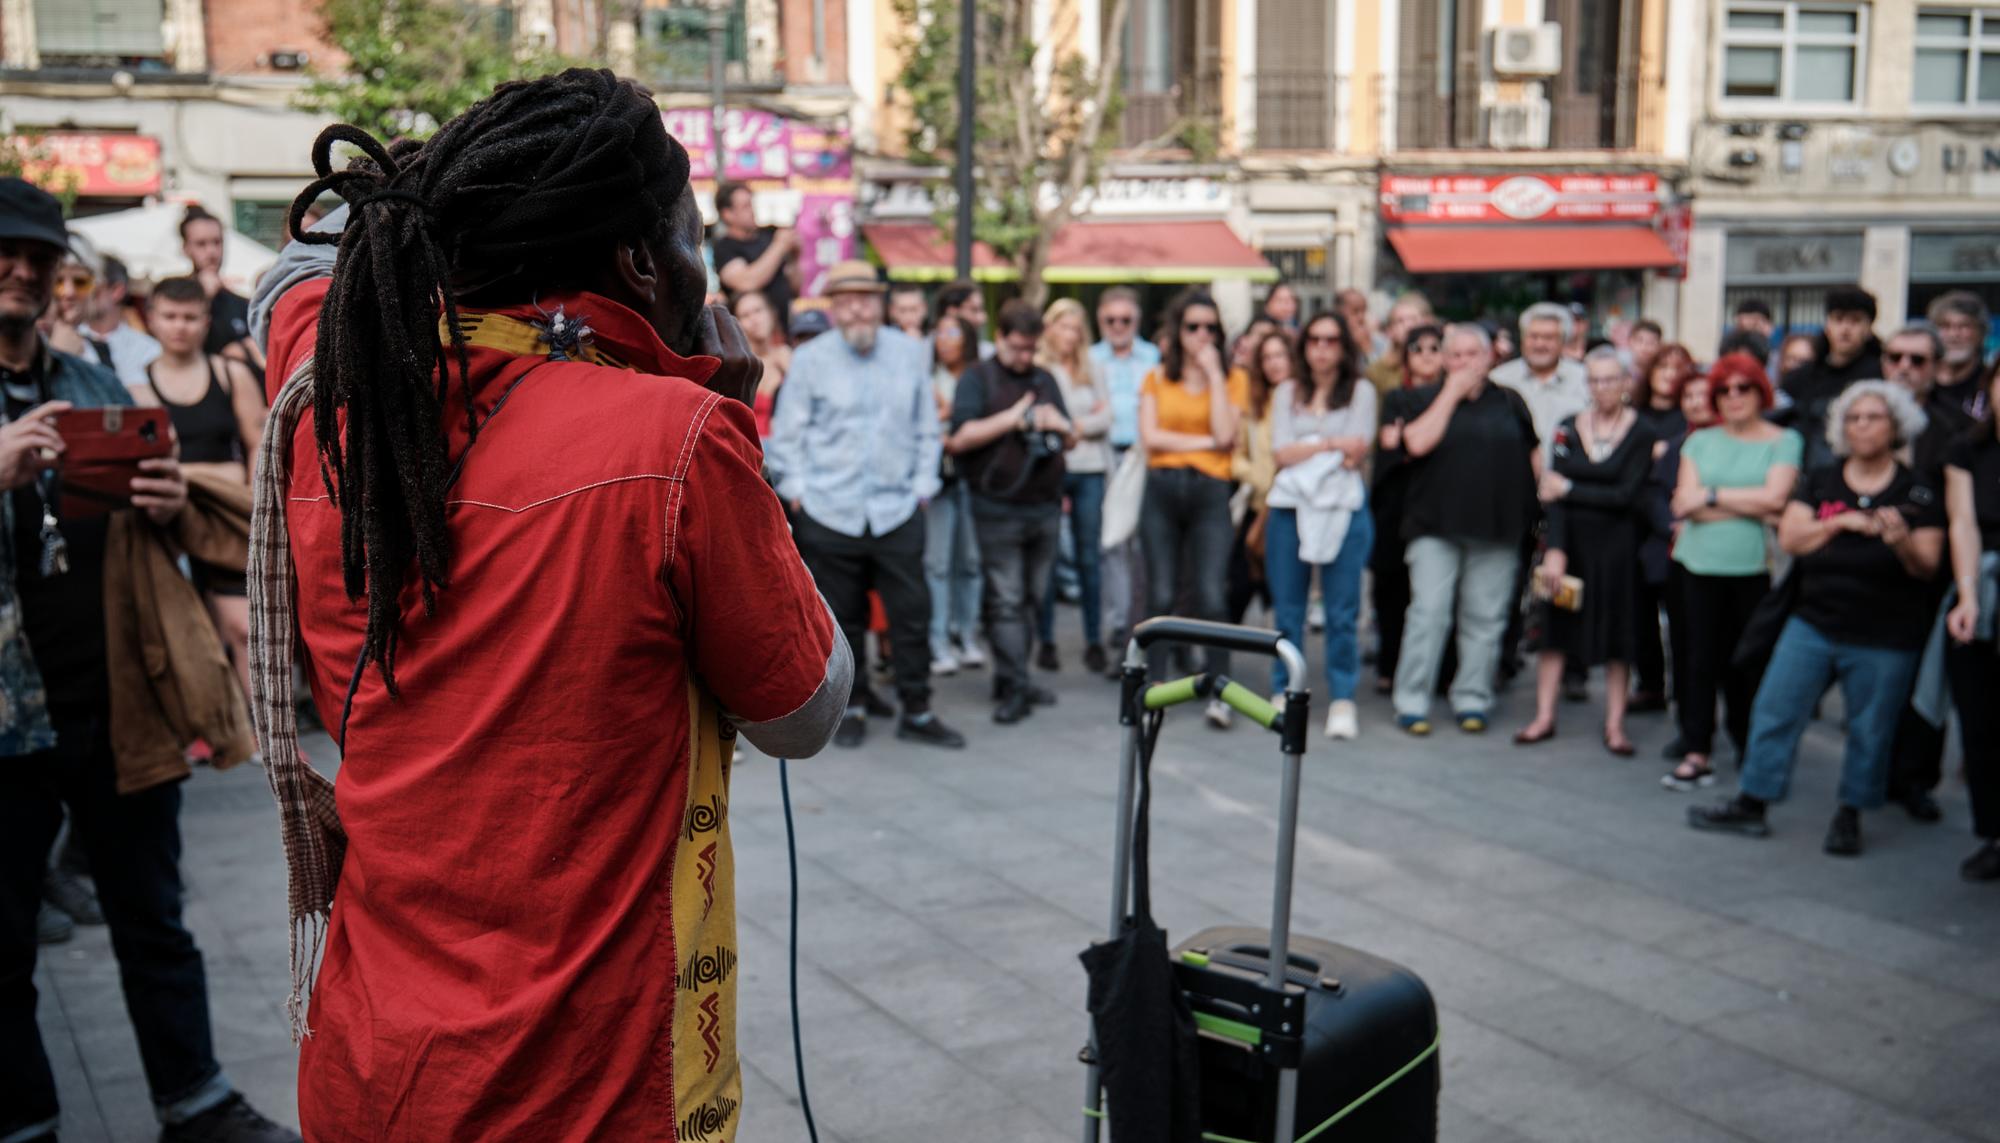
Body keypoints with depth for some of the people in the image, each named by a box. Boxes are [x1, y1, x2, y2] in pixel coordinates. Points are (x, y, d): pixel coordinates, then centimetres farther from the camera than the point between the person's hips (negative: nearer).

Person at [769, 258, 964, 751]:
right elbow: (787, 432, 5)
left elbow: (926, 428, 12)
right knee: (841, 618, 7)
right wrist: (797, 489, 0)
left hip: (897, 510, 1)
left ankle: (916, 711, 14)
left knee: (912, 613, 2)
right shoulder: (810, 358, 0)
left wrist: (922, 485, 7)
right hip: (828, 513, -1)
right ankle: (851, 708, 23)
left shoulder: (911, 353, 6)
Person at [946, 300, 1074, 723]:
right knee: (1006, 601, -5)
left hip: (1045, 507, 6)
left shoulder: (1045, 379, 16)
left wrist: (1060, 425, -4)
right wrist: (1012, 418, -17)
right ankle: (1014, 689, -3)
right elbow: (960, 438, -13)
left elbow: (1071, 441, 19)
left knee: (1031, 598, 10)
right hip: (999, 509, -6)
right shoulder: (977, 378, 0)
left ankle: (1009, 676, 21)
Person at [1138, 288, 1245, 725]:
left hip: (1210, 492, -1)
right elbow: (1149, 437, -1)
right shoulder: (1156, 379, 12)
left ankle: (1218, 692, -4)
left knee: (1212, 596, -11)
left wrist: (1213, 372, -5)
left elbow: (1225, 434, -8)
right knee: (1160, 595, 4)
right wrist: (1204, 442, -6)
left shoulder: (1233, 379, 8)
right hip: (1161, 489, 2)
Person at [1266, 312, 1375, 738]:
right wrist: (1331, 443, -8)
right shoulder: (1287, 393, 14)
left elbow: (1356, 454, -4)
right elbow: (1281, 452, 0)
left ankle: (1343, 699, 3)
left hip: (1344, 507, -2)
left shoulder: (1361, 392, 7)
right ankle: (1284, 692, 13)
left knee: (1343, 609, -3)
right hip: (1291, 506, 2)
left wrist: (1303, 450, -2)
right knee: (1287, 607, 4)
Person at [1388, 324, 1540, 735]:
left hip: (1496, 528, 2)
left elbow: (1535, 452, 20)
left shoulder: (1510, 402, 12)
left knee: (1485, 617, 5)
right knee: (1428, 613, -7)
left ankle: (1472, 700, 15)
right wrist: (1452, 392, -6)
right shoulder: (1426, 398, 7)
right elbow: (1417, 443, -11)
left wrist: (1539, 494, 7)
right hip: (1435, 526, -2)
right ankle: (1412, 702, 0)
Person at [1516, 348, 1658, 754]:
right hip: (1569, 538, 2)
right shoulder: (1568, 428, 3)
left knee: (1616, 632, 4)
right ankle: (1544, 717, 11)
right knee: (1556, 628, 4)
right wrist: (1555, 550, -14)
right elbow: (1553, 493, -5)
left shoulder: (1642, 434, -4)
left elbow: (1627, 496, -11)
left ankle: (1615, 725, 12)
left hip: (1616, 543, -2)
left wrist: (1570, 490, -8)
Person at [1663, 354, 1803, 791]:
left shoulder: (1784, 441, 4)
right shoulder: (1700, 441, 12)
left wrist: (1712, 496, -4)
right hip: (1701, 563, 2)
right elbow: (1683, 504, 1)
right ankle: (1696, 754, 5)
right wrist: (1749, 507, -5)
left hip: (1756, 567, -2)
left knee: (1752, 661, 0)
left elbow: (1774, 497, -11)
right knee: (1701, 660, 1)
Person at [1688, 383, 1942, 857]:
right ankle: (1750, 805, 9)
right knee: (1774, 709, 0)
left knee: (1870, 729, 5)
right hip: (1813, 622, 3)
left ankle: (1849, 817, 22)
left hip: (1884, 637, -2)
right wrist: (1842, 522, -16)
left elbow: (1927, 568, -6)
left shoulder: (1918, 493, 0)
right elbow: (1790, 538, -2)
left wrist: (1901, 541, -26)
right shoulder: (1820, 482, 8)